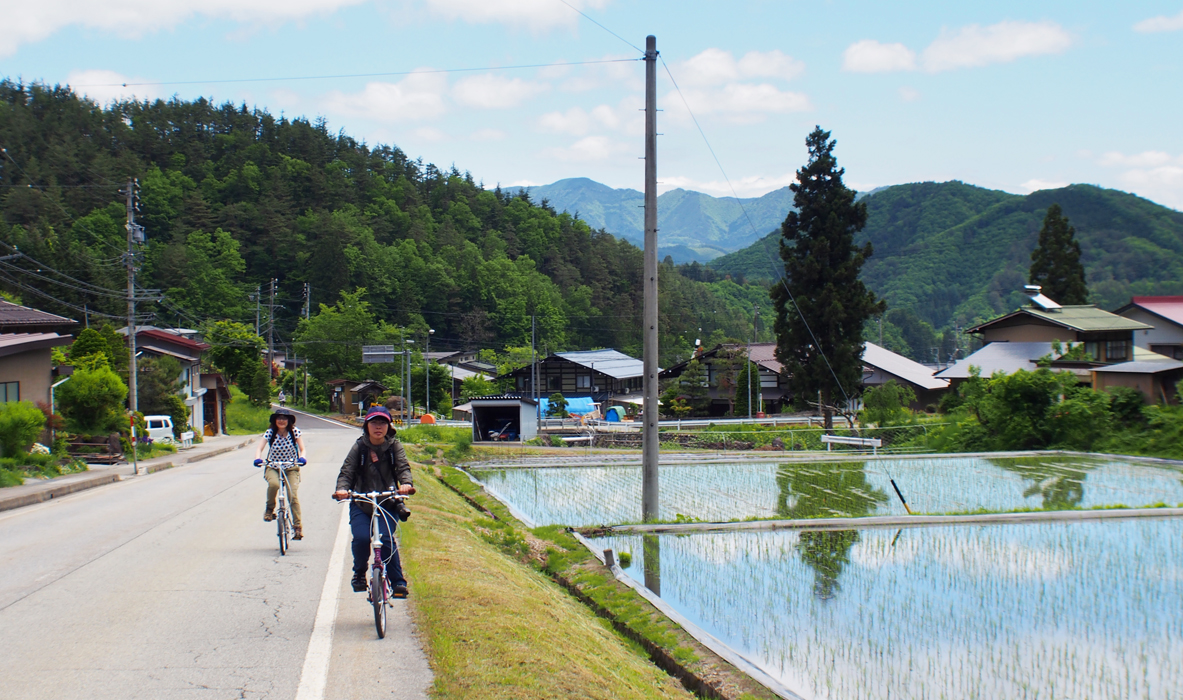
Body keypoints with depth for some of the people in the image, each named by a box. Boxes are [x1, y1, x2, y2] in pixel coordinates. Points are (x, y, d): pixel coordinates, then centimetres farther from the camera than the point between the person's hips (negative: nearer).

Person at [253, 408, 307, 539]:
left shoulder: (294, 432, -8)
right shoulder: (270, 432, -8)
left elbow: (302, 448, -11)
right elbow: (260, 448, -14)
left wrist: (302, 458, -34)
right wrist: (258, 459, -36)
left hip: (291, 468, 0)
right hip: (273, 468, 0)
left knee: (293, 495, -17)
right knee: (274, 484, -34)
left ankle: (298, 526, -4)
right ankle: (270, 509, -7)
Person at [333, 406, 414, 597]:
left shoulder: (394, 446, 3)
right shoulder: (359, 447, 2)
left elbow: (403, 467, -9)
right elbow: (347, 471, -6)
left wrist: (406, 483, -32)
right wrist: (342, 488, -27)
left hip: (388, 503, 0)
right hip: (361, 504, 0)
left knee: (386, 539, -21)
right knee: (361, 538, -21)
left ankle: (398, 581, -6)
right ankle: (359, 574, 9)